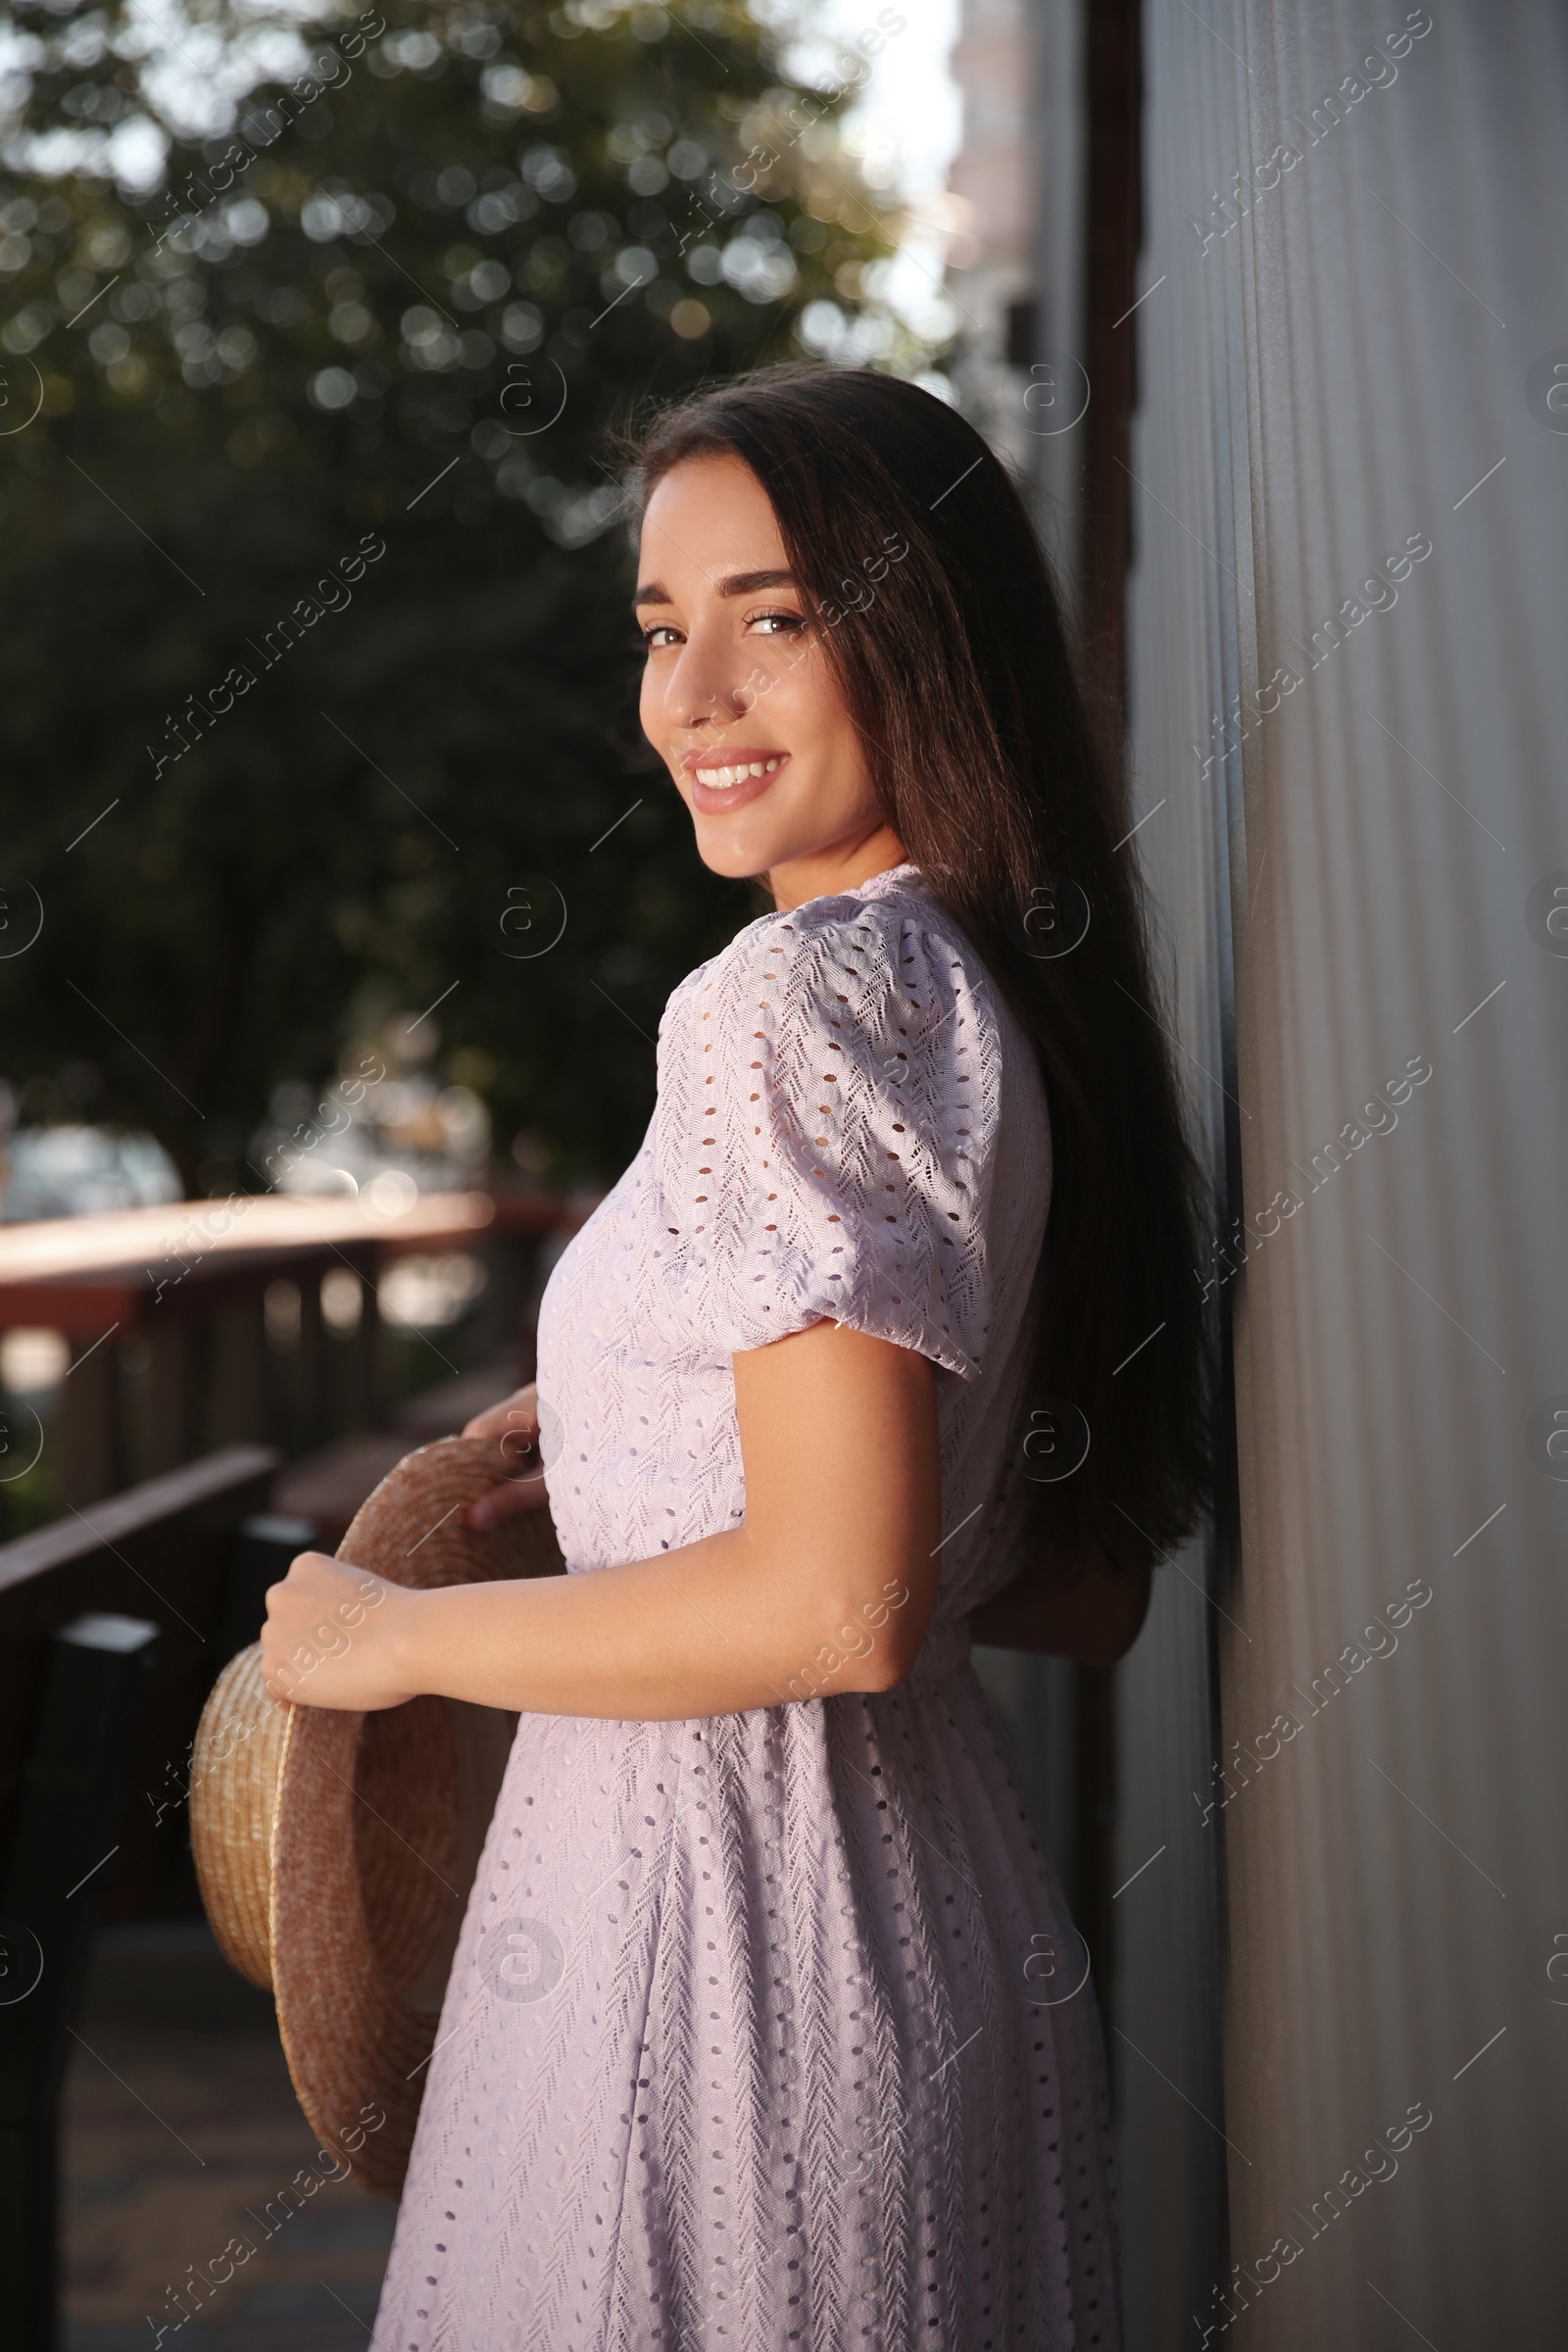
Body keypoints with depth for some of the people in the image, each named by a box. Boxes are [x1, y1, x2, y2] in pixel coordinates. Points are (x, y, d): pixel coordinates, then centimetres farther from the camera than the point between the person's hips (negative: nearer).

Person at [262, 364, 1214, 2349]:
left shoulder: (792, 1006, -18)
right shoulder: (998, 995, 9)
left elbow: (839, 1605, -24)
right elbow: (1090, 1590, 13)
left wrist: (401, 1634, -11)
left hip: (725, 1919, -9)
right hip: (937, 1894, 9)